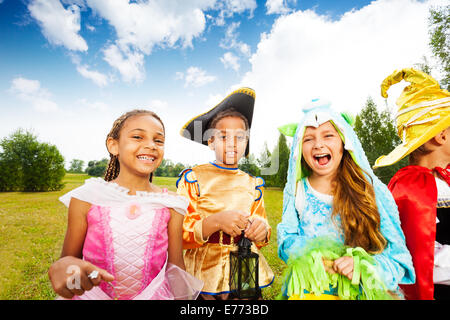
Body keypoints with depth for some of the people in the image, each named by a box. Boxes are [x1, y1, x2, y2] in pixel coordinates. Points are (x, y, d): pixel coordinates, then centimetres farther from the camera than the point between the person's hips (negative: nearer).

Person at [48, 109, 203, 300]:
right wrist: (61, 267, -24)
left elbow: (176, 270, -4)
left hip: (154, 295, 0)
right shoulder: (86, 198, -11)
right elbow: (69, 258, -3)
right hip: (95, 294, 1)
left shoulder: (171, 205, -11)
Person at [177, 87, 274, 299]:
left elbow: (261, 239, 9)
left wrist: (261, 230, -14)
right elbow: (179, 234, -11)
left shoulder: (253, 184, 4)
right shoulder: (193, 178, -7)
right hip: (205, 274, -2)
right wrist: (216, 222, -25)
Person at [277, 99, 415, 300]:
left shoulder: (373, 190, -3)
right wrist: (311, 257, -17)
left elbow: (397, 252, -1)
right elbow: (286, 240, 0)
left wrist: (362, 265, -17)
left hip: (360, 290, 1)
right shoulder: (296, 191, -1)